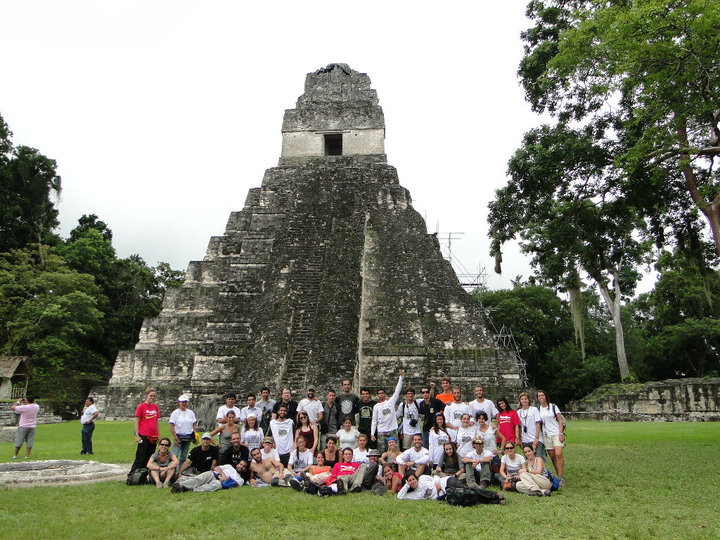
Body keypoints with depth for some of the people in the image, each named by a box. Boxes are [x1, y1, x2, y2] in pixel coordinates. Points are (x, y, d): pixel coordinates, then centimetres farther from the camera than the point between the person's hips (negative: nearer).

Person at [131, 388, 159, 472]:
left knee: (149, 458, 9)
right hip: (143, 436, -6)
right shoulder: (141, 406, -4)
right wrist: (137, 435, -12)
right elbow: (136, 421, -5)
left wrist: (158, 435, 14)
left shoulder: (155, 407, 11)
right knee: (141, 458, -3)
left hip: (153, 436, 6)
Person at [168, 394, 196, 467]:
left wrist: (195, 436, -1)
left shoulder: (191, 413, 9)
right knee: (174, 456, -12)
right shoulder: (175, 413, -1)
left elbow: (194, 425, 12)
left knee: (184, 457, 7)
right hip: (178, 436, -3)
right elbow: (172, 427, -5)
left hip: (188, 437, 3)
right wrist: (176, 438, -13)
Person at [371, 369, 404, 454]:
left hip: (392, 431, 0)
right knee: (381, 453, 1)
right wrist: (372, 434, -1)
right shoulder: (376, 406, 7)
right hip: (381, 433, 0)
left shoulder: (391, 401, 7)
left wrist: (401, 376, -3)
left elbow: (397, 390, 2)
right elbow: (374, 421, 7)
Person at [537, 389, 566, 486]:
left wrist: (561, 433, -9)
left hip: (556, 434, -3)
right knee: (552, 456, 1)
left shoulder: (553, 406, 2)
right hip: (546, 435, 3)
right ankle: (559, 476, 10)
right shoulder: (538, 409, 9)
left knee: (558, 454, -17)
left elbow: (560, 420, 0)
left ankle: (561, 477, -13)